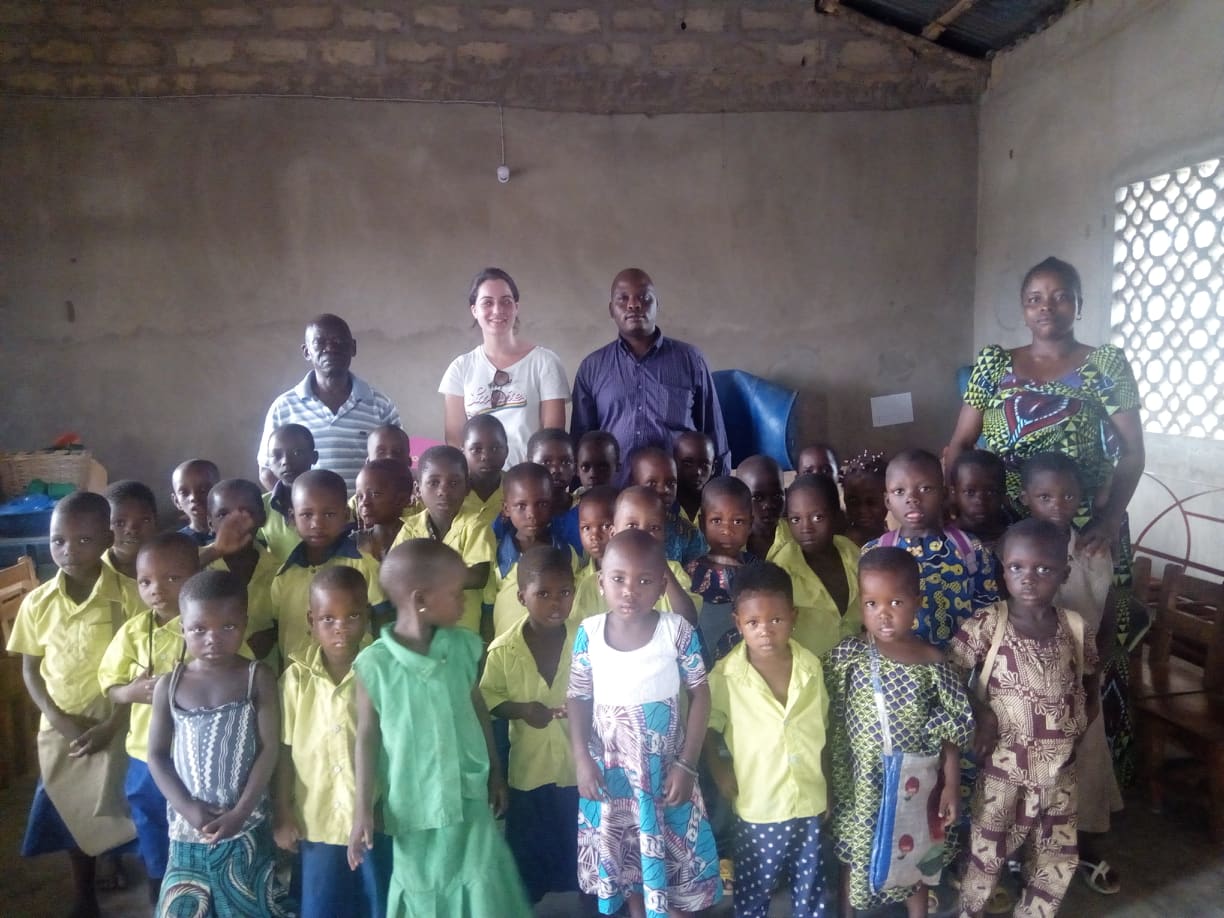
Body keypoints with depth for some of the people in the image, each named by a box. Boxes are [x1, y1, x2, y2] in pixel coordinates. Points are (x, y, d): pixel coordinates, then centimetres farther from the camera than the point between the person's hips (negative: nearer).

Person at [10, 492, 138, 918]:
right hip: (60, 729, 4)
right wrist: (58, 719, -7)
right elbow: (30, 669, 5)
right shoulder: (37, 602, -4)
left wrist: (109, 726, -13)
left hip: (117, 726, -3)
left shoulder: (128, 596, -14)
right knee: (72, 813, 16)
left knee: (119, 810, 0)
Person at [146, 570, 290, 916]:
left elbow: (269, 749, -9)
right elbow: (157, 755, 2)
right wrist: (188, 808, -9)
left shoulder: (258, 678, -8)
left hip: (247, 828, -2)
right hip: (188, 827, 2)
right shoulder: (169, 686, -2)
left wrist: (239, 812, -13)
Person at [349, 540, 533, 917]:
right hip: (412, 803, -2)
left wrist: (495, 773, 13)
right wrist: (362, 810, -5)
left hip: (468, 796, 2)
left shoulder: (462, 647, -5)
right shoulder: (374, 663, -15)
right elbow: (368, 736, -7)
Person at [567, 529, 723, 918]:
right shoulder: (588, 633, -10)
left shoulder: (676, 631, -14)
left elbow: (700, 695, -7)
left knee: (675, 858, 10)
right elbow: (578, 699, 0)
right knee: (623, 858, 19)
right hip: (610, 772, 2)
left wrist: (687, 764, -10)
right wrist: (582, 760, -9)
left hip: (665, 769, -2)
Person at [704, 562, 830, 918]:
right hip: (757, 807, -2)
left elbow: (822, 731, 5)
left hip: (810, 803, 3)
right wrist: (719, 771, -12)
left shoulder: (811, 667, -7)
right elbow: (708, 727, -2)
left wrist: (829, 788, 9)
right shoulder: (725, 675, -17)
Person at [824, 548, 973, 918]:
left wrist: (952, 786, -4)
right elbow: (828, 719, -6)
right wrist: (832, 774, -5)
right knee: (855, 858, 17)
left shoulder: (933, 663, -12)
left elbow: (951, 730, -4)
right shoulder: (847, 656, -14)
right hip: (860, 784, 0)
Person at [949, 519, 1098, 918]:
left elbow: (1090, 686, 12)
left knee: (1057, 861, 18)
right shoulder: (986, 625, -16)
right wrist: (980, 711, -17)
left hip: (1060, 771, 3)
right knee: (986, 855, 11)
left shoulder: (1078, 629, -5)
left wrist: (1077, 729, 0)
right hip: (1003, 768, -3)